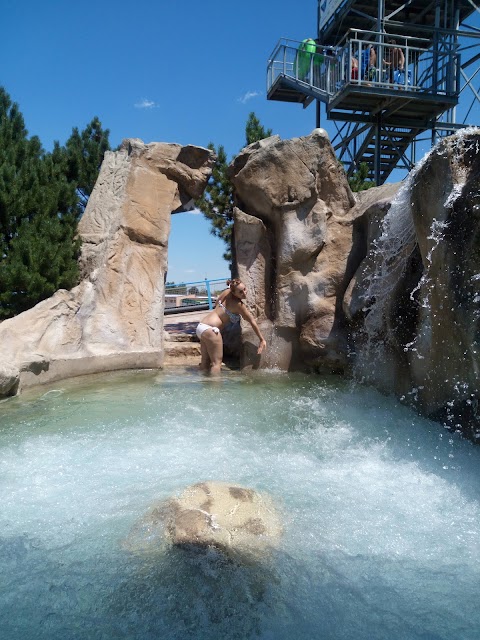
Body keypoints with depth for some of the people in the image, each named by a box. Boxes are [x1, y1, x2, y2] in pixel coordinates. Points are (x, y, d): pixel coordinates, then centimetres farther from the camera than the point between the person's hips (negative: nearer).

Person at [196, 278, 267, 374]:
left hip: (201, 325, 9)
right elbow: (252, 322, -5)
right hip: (210, 329, -9)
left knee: (206, 360, 13)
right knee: (217, 361, -6)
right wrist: (262, 340, 1)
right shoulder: (238, 304, -11)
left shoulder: (227, 292, 9)